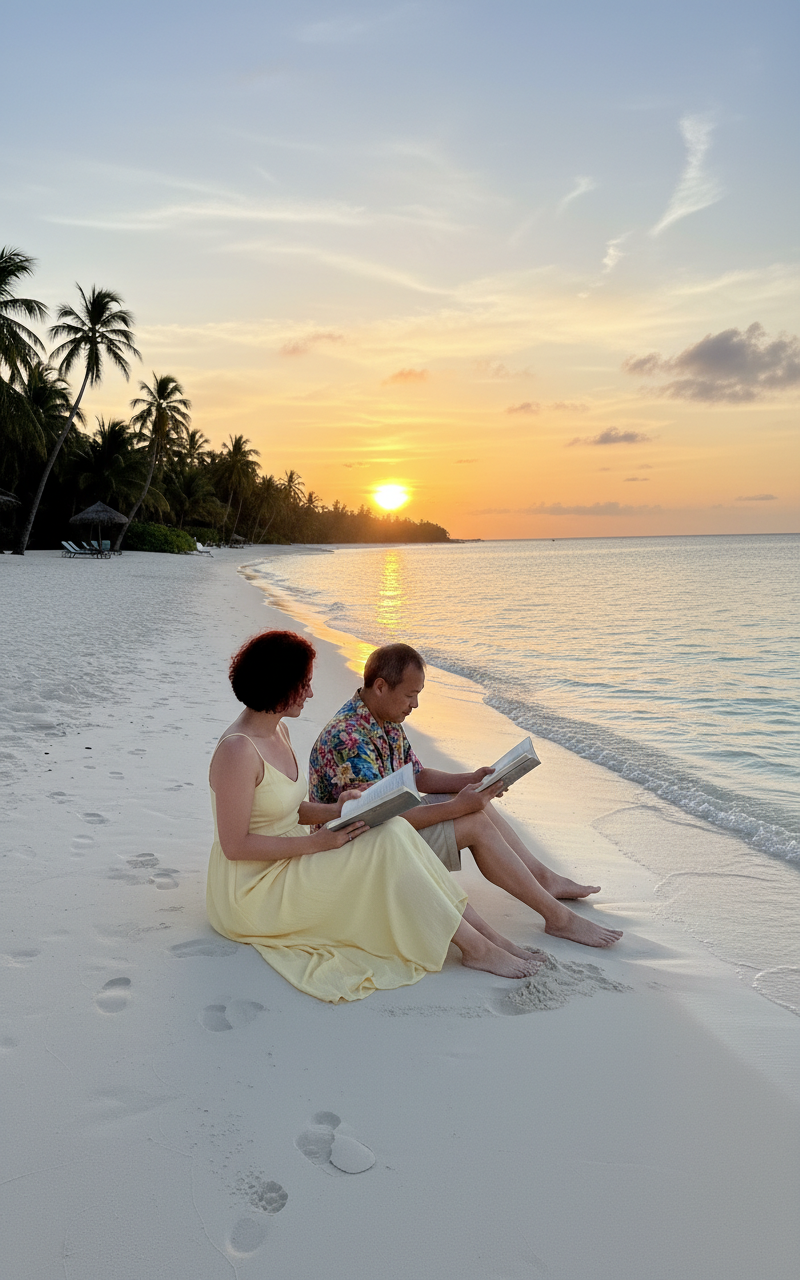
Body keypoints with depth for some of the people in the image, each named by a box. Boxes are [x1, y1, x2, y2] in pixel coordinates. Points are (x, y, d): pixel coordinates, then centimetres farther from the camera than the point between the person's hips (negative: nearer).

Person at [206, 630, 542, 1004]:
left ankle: (486, 934, -7)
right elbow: (235, 845, -22)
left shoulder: (278, 731, 7)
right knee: (387, 844, -20)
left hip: (286, 862, 9)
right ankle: (475, 947, -9)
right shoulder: (238, 749, -23)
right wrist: (317, 841, -21)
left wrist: (333, 811, -4)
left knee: (394, 829, -9)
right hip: (251, 890, -9)